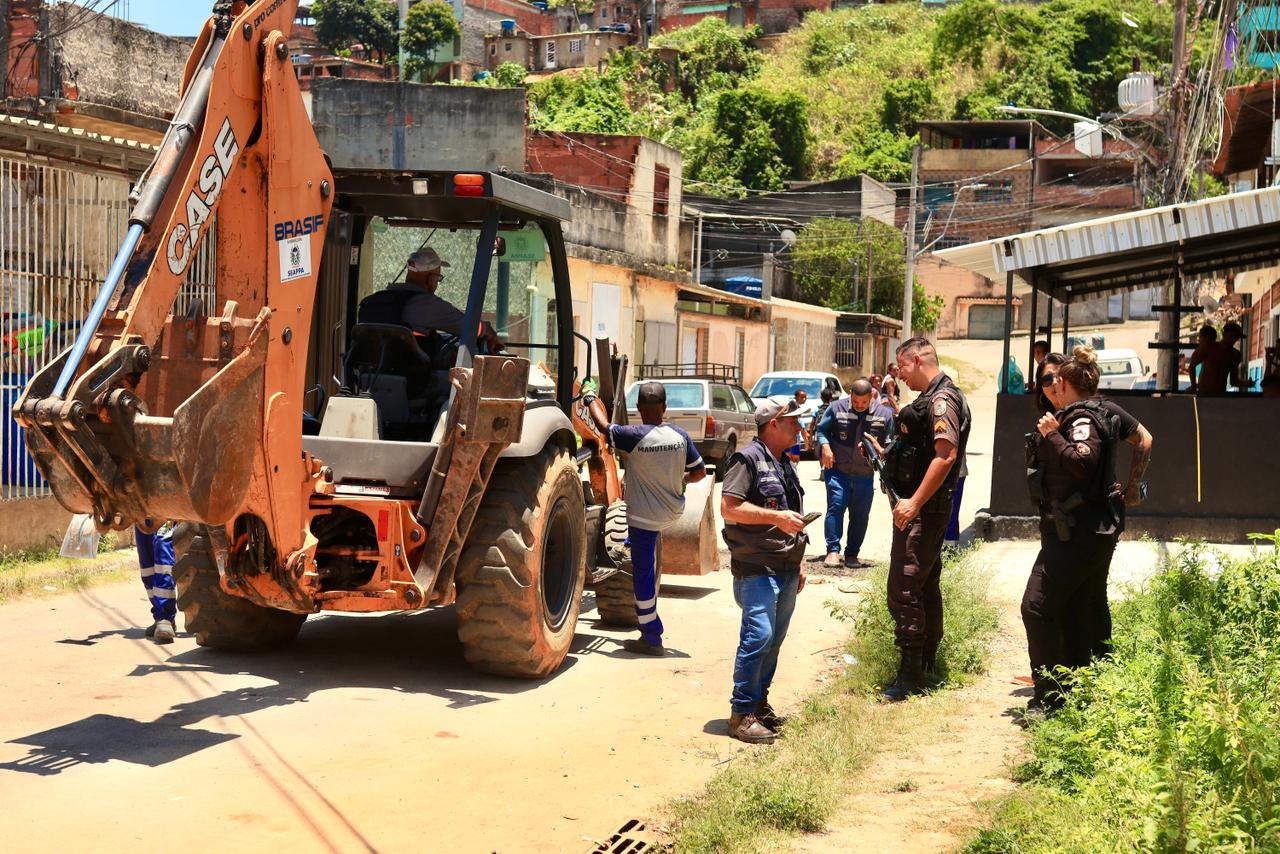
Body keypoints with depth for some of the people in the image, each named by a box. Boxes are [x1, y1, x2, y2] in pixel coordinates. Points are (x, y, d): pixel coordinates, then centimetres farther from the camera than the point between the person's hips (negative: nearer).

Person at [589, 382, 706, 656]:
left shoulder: (635, 436, -20)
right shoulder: (680, 436, -7)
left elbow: (603, 426, -4)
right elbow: (699, 472, 2)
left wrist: (590, 401, 14)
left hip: (644, 516, -5)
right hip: (673, 511, 5)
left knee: (643, 575, 3)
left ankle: (651, 639, 9)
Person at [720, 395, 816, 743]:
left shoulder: (785, 463, 19)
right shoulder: (748, 459, -9)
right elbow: (729, 507, -18)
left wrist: (797, 564, 25)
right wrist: (777, 517, -20)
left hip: (786, 569, 9)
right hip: (757, 568, -9)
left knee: (774, 639, 10)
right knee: (758, 636, -15)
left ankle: (759, 701, 21)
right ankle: (741, 714, -10)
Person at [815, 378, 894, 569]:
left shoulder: (884, 414, 0)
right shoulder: (837, 408, -2)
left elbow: (889, 444, 6)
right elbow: (822, 430, 8)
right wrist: (825, 446, -11)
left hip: (865, 475, 2)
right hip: (837, 470, -2)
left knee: (860, 515, 5)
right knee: (835, 507, -11)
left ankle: (852, 555, 15)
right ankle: (833, 551, -7)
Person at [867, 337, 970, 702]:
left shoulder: (942, 399, -15)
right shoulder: (929, 400, 17)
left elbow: (946, 455, -26)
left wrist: (914, 502, -27)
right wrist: (883, 452, 12)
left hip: (924, 509, -11)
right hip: (923, 507, 11)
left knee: (903, 590, -11)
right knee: (926, 586, 17)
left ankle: (911, 676, -8)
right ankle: (927, 664, 26)